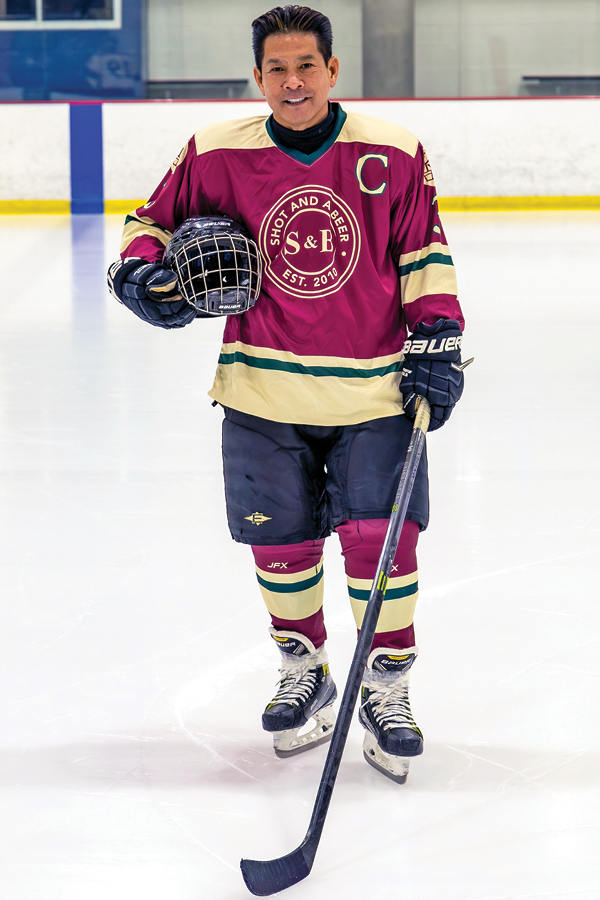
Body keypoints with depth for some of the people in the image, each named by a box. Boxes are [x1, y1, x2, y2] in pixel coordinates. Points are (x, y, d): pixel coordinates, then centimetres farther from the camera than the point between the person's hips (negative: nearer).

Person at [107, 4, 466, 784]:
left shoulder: (393, 155, -4)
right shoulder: (216, 156, -3)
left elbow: (425, 254, 4)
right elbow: (157, 219, 11)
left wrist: (437, 340, -4)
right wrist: (140, 269, -8)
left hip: (374, 392, -1)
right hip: (265, 395, 1)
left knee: (379, 537, -6)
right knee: (281, 541, 8)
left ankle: (387, 690, 12)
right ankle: (304, 673, 32)